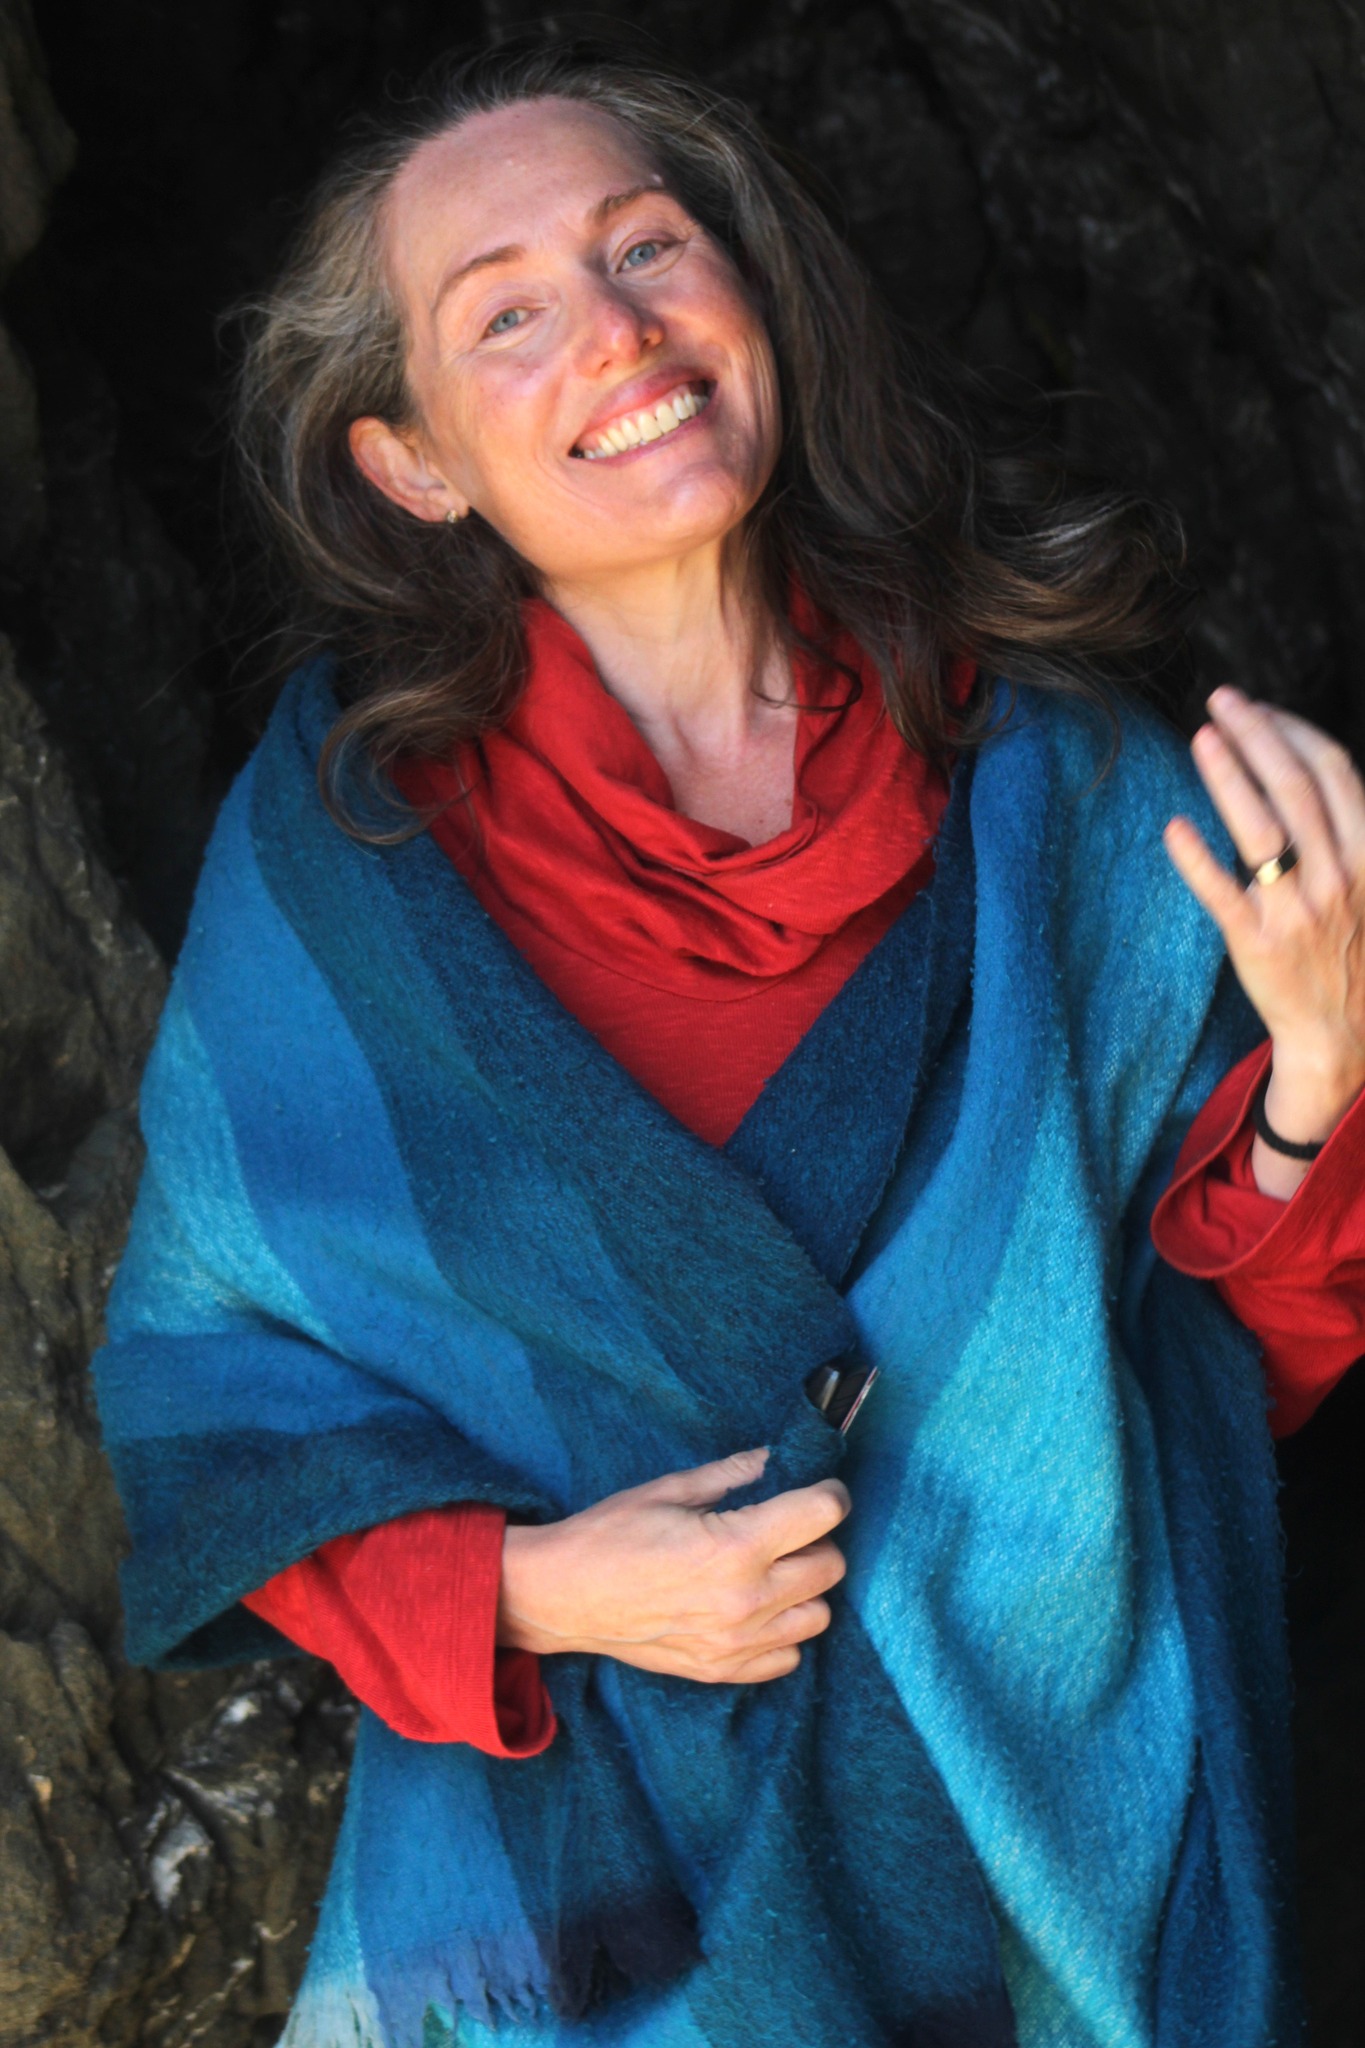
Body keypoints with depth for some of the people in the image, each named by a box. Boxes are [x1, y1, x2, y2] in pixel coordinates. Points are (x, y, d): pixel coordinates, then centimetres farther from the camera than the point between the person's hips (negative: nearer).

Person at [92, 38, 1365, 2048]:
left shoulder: (1044, 769, -11)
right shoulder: (343, 842, -14)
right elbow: (208, 1379, -7)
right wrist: (516, 1586, -22)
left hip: (1072, 1782, 2)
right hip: (595, 1849, -1)